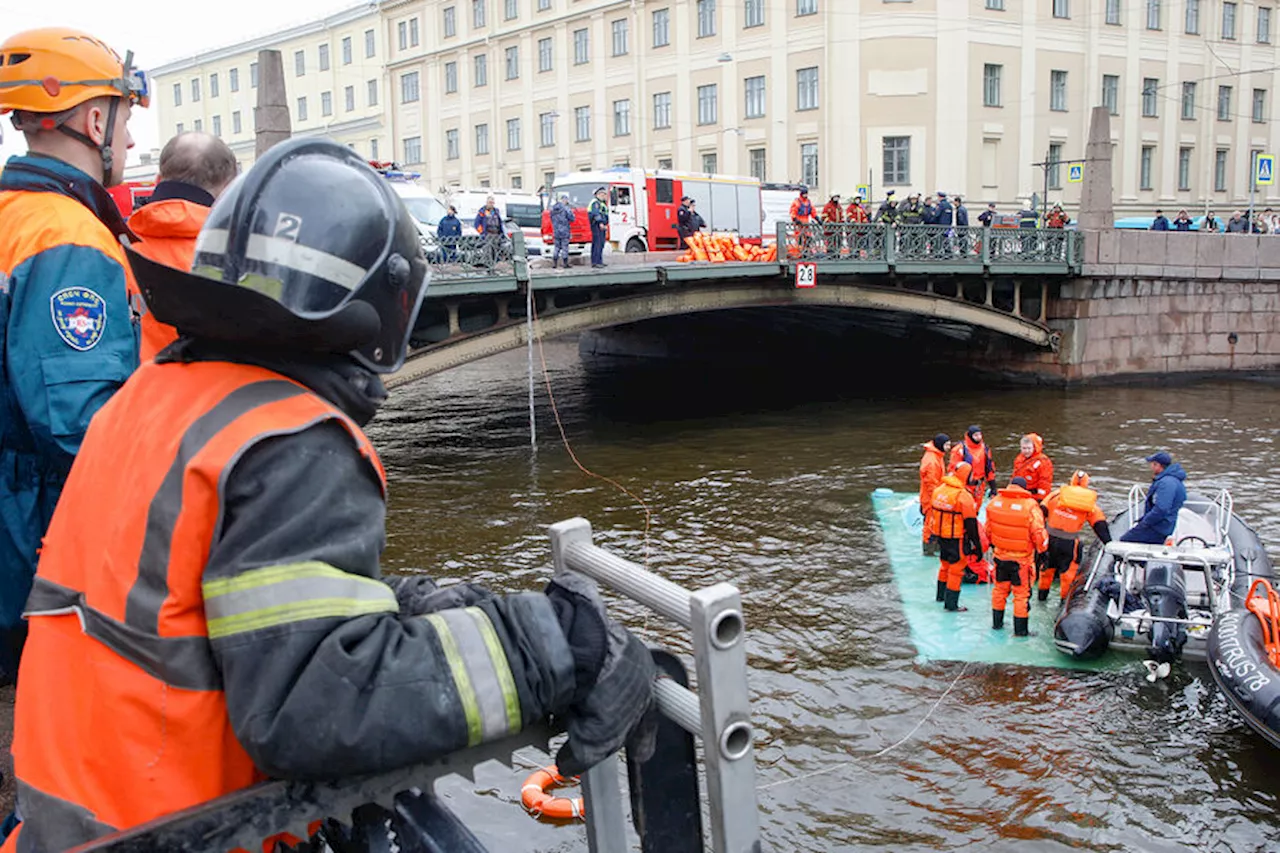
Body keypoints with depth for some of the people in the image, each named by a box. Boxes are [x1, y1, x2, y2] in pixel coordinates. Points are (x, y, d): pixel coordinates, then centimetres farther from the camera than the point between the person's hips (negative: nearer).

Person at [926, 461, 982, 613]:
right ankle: (951, 604, 8)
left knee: (945, 565, 26)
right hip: (956, 540, -7)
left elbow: (932, 512, 13)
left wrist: (931, 532, 25)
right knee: (956, 569, 4)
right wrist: (977, 545, -12)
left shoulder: (938, 489, 3)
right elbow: (971, 523, -18)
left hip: (940, 537, 7)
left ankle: (941, 594, 41)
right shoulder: (963, 496, -20)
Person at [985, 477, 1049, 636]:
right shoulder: (1030, 506, -19)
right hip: (1022, 559, -4)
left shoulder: (994, 502, -5)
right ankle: (1020, 630, 14)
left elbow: (988, 529, 8)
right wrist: (1043, 551, 1)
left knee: (999, 589, 20)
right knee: (1021, 593, 7)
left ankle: (997, 622, 32)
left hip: (1000, 555, 4)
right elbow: (1039, 533, -16)